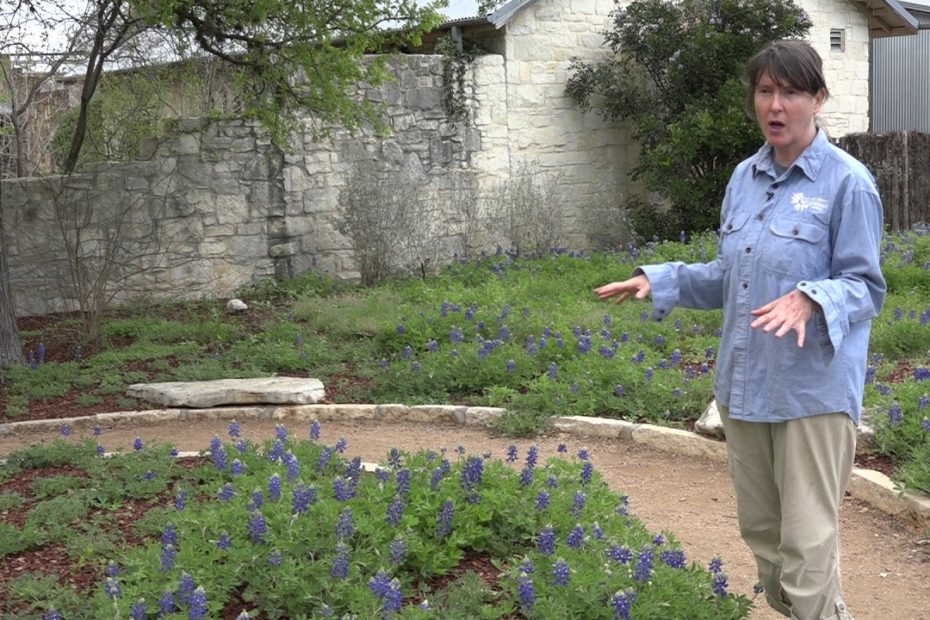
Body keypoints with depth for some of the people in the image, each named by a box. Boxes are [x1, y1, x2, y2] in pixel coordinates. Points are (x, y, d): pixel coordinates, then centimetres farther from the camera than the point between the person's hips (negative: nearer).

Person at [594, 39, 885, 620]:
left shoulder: (848, 182, -11)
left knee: (806, 544, -3)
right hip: (745, 382, 7)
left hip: (814, 389, -7)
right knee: (760, 530, 17)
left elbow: (866, 287, -10)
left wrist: (810, 299, -29)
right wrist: (657, 280, 6)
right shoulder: (745, 177, 9)